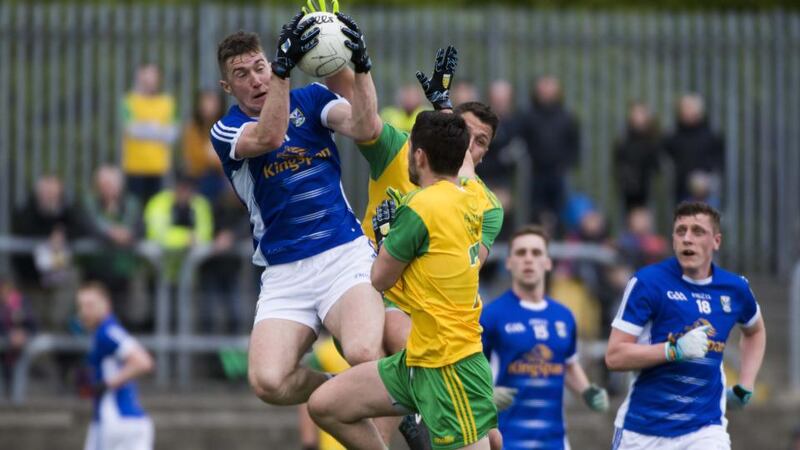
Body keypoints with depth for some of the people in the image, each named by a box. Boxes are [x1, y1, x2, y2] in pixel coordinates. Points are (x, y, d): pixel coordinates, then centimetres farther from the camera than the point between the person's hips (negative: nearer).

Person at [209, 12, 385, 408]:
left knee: (363, 356, -31)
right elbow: (268, 137, -19)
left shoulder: (311, 99, 10)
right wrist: (285, 67, -32)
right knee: (268, 381, -22)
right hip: (283, 275, 1)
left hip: (344, 256, -1)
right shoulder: (226, 131, 4)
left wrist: (360, 67, -23)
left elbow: (366, 129, -8)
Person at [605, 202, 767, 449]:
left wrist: (745, 387, 18)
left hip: (704, 428, 2)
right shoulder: (648, 282, -7)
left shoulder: (735, 289, 5)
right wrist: (675, 350, -23)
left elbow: (755, 331, 30)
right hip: (643, 428, -2)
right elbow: (614, 356, -11)